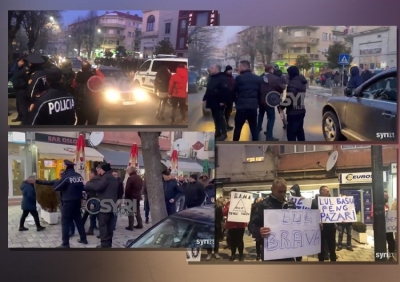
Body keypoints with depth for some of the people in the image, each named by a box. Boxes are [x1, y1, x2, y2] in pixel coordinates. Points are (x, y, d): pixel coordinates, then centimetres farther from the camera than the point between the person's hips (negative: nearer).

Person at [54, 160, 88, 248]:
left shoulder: (66, 177, -17)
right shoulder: (79, 176, 3)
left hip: (68, 202, -6)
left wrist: (58, 181, 5)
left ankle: (65, 244, 0)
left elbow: (56, 187, -11)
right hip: (77, 201, 7)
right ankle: (83, 239, 24)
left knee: (65, 222, 0)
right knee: (78, 220, 18)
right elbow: (82, 187, 11)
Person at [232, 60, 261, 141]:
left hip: (242, 106, -4)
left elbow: (234, 92, 0)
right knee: (254, 128, 10)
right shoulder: (258, 78, 9)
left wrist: (236, 102, 16)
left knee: (238, 127, 7)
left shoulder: (239, 78, -9)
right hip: (253, 106, 4)